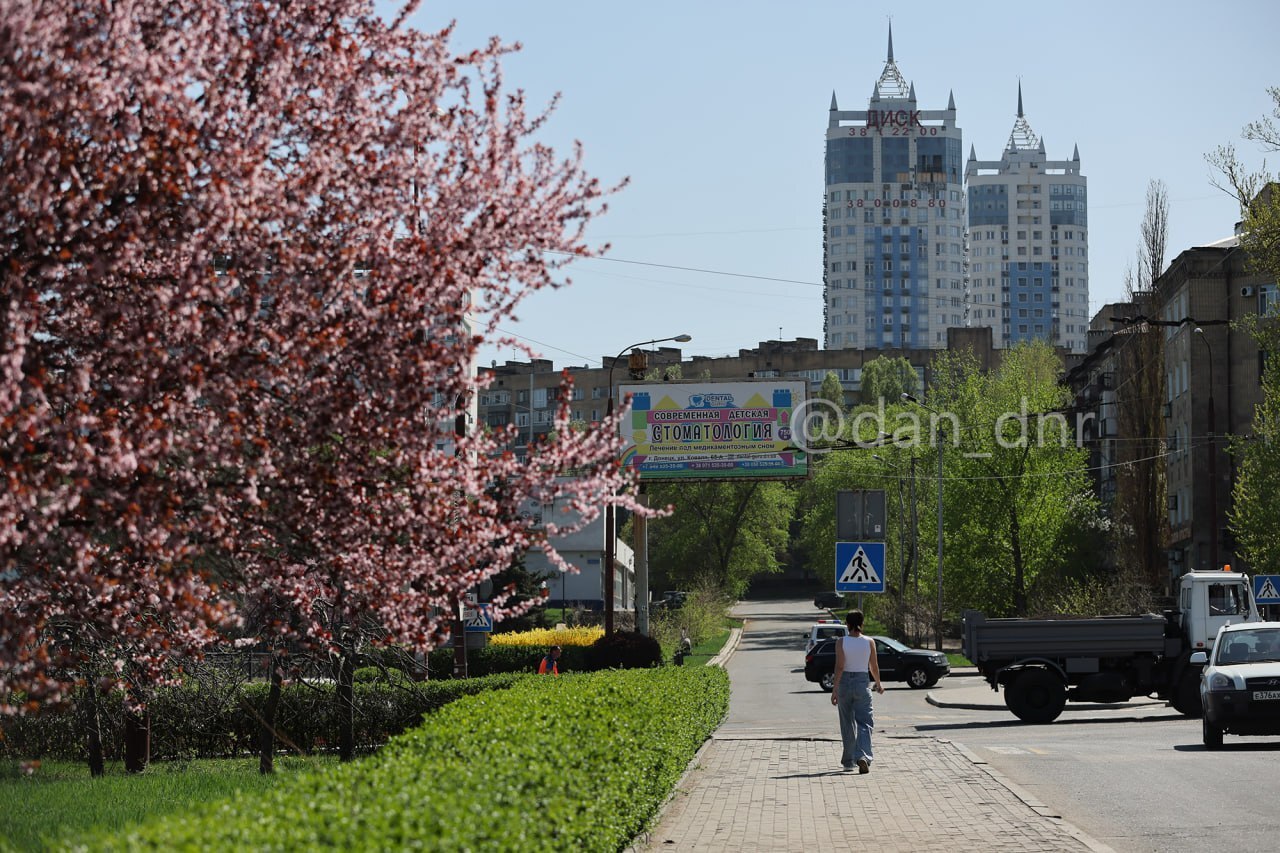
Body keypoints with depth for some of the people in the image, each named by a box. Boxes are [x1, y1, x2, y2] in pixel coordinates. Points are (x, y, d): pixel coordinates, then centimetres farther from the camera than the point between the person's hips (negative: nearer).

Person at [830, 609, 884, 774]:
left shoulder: (841, 642, -6)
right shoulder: (869, 642, -2)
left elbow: (839, 666, -13)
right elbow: (874, 667, 4)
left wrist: (835, 689, -11)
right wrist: (878, 684, 21)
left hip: (845, 683, 0)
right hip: (863, 682, 0)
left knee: (847, 725, 13)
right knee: (864, 723, -3)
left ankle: (848, 761, 22)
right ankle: (862, 756, -24)